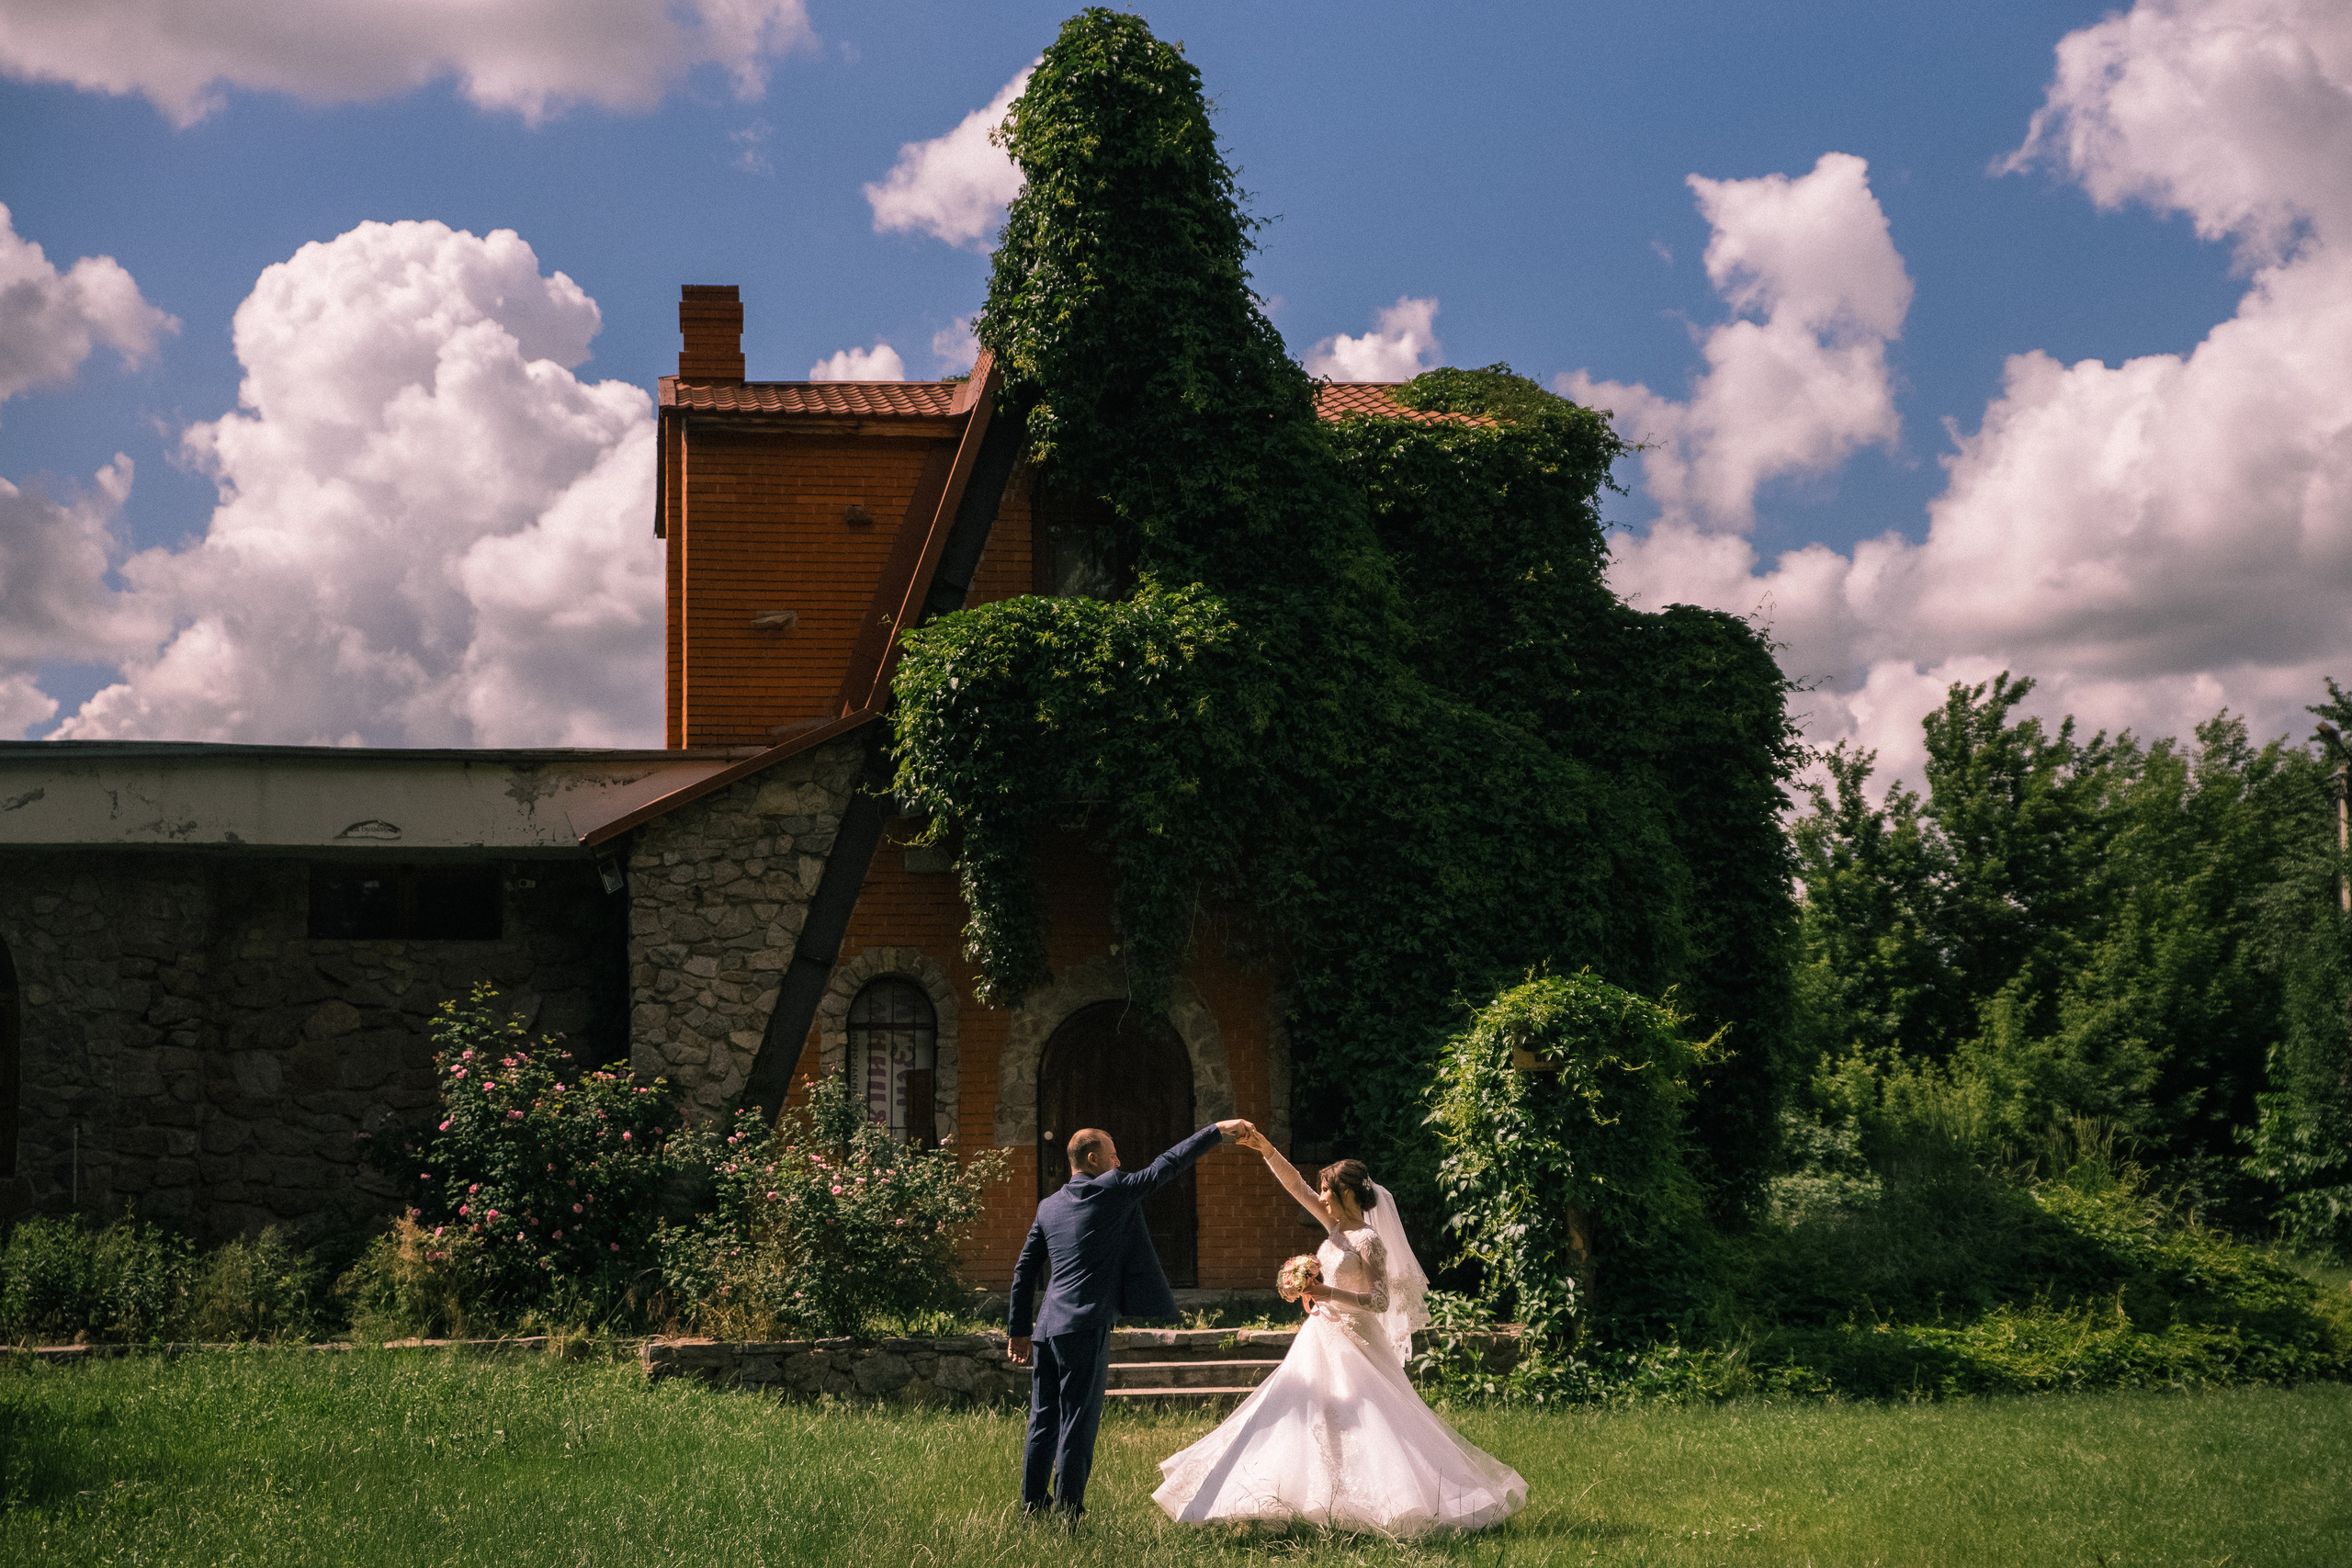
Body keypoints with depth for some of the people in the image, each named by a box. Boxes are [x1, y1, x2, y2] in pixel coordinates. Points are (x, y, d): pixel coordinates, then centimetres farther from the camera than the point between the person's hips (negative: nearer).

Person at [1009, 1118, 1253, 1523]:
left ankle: (1032, 1510, 17)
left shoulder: (1049, 1207, 15)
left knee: (1043, 1423, 12)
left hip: (1047, 1328, 7)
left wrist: (1019, 1329, 22)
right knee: (1078, 1425, -3)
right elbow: (1166, 1166, 0)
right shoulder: (1114, 1191, -4)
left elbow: (1024, 1271, 17)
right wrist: (1217, 1131, 9)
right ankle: (1069, 1515, -2)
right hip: (1086, 1328, -7)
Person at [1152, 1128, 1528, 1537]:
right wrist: (1265, 1149, -1)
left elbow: (1380, 1300, -20)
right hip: (1322, 1340, 9)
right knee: (1309, 1420, 9)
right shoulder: (1336, 1227, 7)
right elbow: (1297, 1186, 7)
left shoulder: (1368, 1241, -15)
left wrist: (1328, 1294, -26)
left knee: (1368, 1426, -11)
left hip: (1353, 1344, -9)